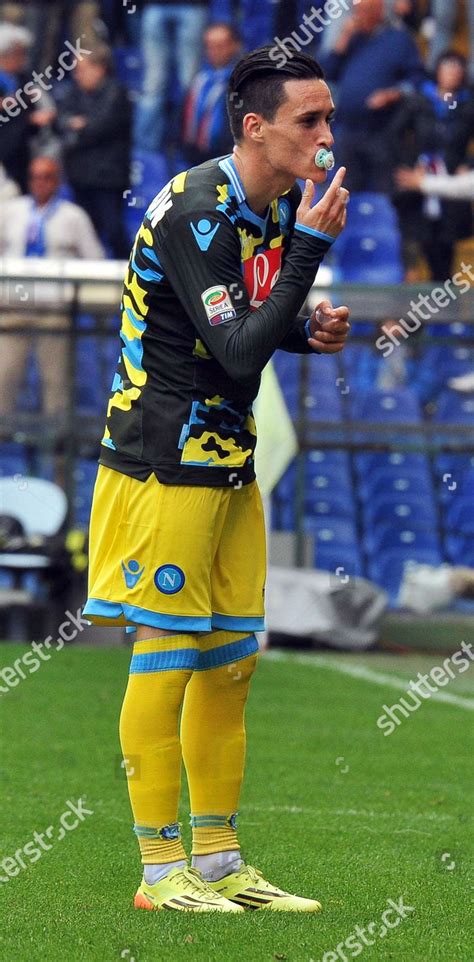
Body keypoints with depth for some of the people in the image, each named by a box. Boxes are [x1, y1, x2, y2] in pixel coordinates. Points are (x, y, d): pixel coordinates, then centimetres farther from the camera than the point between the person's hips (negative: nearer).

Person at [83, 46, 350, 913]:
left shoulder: (279, 206, 7)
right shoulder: (196, 213, -20)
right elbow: (237, 354, -26)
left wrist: (310, 331, -1)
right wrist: (312, 245, -27)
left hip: (229, 464, 9)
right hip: (168, 465, -9)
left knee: (230, 662, 11)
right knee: (166, 660, -4)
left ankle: (219, 864, 18)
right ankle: (163, 874, 1)